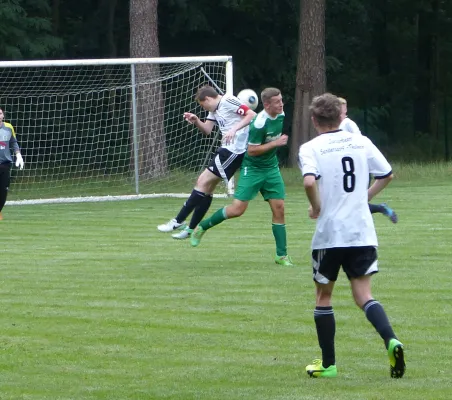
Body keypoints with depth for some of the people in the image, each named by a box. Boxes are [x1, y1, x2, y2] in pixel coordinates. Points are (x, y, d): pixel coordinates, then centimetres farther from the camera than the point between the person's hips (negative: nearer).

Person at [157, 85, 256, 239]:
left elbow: (252, 115, -18)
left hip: (235, 150, -10)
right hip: (227, 150, 10)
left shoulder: (228, 101, -11)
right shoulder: (214, 110, 17)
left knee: (203, 181, -9)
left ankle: (178, 222, -6)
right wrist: (196, 121, -3)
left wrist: (234, 129, -28)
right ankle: (191, 229, 20)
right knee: (207, 187, 13)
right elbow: (207, 130, 17)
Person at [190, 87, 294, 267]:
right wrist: (275, 143, -22)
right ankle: (202, 227, 10)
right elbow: (251, 150, -22)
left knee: (279, 208, 0)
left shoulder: (281, 116, 0)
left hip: (271, 168, 7)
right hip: (252, 169, -7)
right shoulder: (259, 123, -24)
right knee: (237, 209, -11)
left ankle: (282, 255, 7)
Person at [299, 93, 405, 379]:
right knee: (363, 295, 3)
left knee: (323, 296, 14)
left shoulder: (311, 148, -6)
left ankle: (328, 364, 17)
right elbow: (388, 175, 13)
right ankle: (391, 340, -23)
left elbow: (309, 182, -24)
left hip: (329, 234, -3)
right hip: (363, 233, 3)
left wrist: (316, 208, -7)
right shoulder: (361, 142, 6)